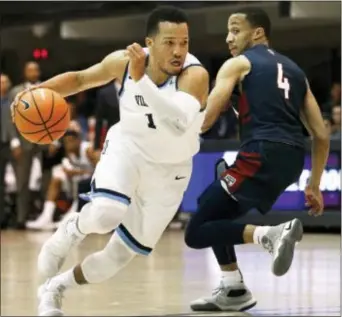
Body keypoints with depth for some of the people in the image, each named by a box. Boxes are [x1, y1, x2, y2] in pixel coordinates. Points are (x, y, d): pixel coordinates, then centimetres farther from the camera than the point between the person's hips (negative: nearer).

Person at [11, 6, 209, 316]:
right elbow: (82, 78, 3)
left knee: (119, 256, 6)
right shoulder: (124, 61, -16)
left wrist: (141, 79, -53)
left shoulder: (195, 74, -29)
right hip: (128, 148, 0)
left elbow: (178, 123, -47)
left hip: (168, 172, 0)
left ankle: (54, 289, 32)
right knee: (106, 214, -32)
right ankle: (70, 232, 3)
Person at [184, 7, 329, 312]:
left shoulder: (238, 64, 6)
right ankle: (234, 290, 20)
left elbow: (205, 121, -4)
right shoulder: (294, 70, 25)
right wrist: (314, 186, 27)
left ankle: (271, 233, -23)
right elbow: (321, 135, 21)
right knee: (214, 211, 26)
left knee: (198, 232, -3)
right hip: (293, 160, 8)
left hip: (262, 155, -8)